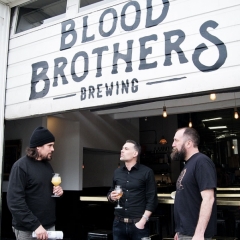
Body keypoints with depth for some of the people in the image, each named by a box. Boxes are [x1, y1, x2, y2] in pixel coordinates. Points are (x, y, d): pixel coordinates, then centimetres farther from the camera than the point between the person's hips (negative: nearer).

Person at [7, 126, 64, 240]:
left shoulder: (47, 165, 9)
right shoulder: (21, 166, -14)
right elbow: (14, 201, -20)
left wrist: (58, 192, -1)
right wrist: (35, 225, -23)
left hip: (50, 226, 7)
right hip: (27, 229, -7)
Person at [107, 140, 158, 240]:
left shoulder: (146, 172, -5)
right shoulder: (117, 172, 9)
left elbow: (152, 200, -7)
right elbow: (110, 193, 19)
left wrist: (143, 221, -13)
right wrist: (111, 197, -3)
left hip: (138, 224, -4)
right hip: (119, 223, 4)